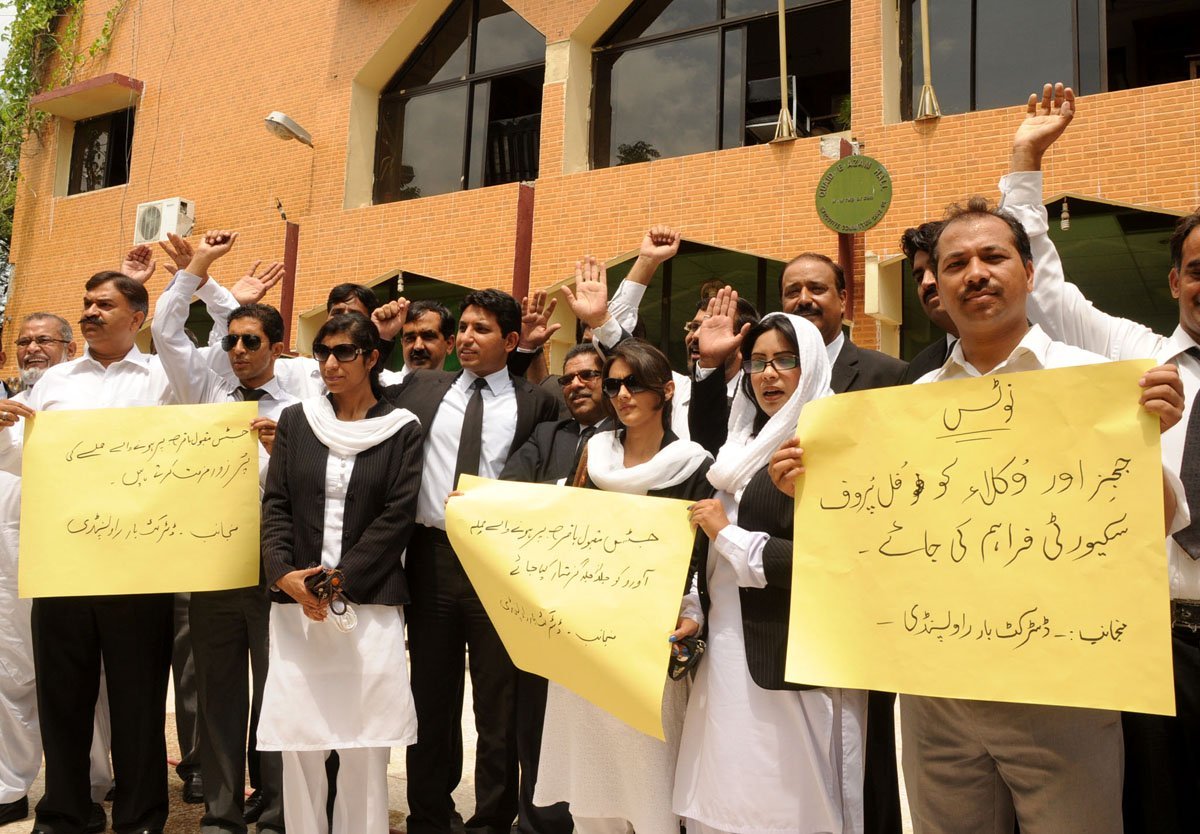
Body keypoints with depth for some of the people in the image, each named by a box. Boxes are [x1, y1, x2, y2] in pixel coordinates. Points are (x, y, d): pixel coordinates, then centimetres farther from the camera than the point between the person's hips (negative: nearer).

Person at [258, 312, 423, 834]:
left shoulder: (402, 429, 3)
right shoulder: (295, 421, 11)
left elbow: (398, 516, -4)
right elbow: (275, 505, 6)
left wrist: (339, 579, -11)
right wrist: (285, 575, -10)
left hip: (369, 605, -2)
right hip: (296, 602, 3)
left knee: (364, 745, 0)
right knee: (298, 742, 4)